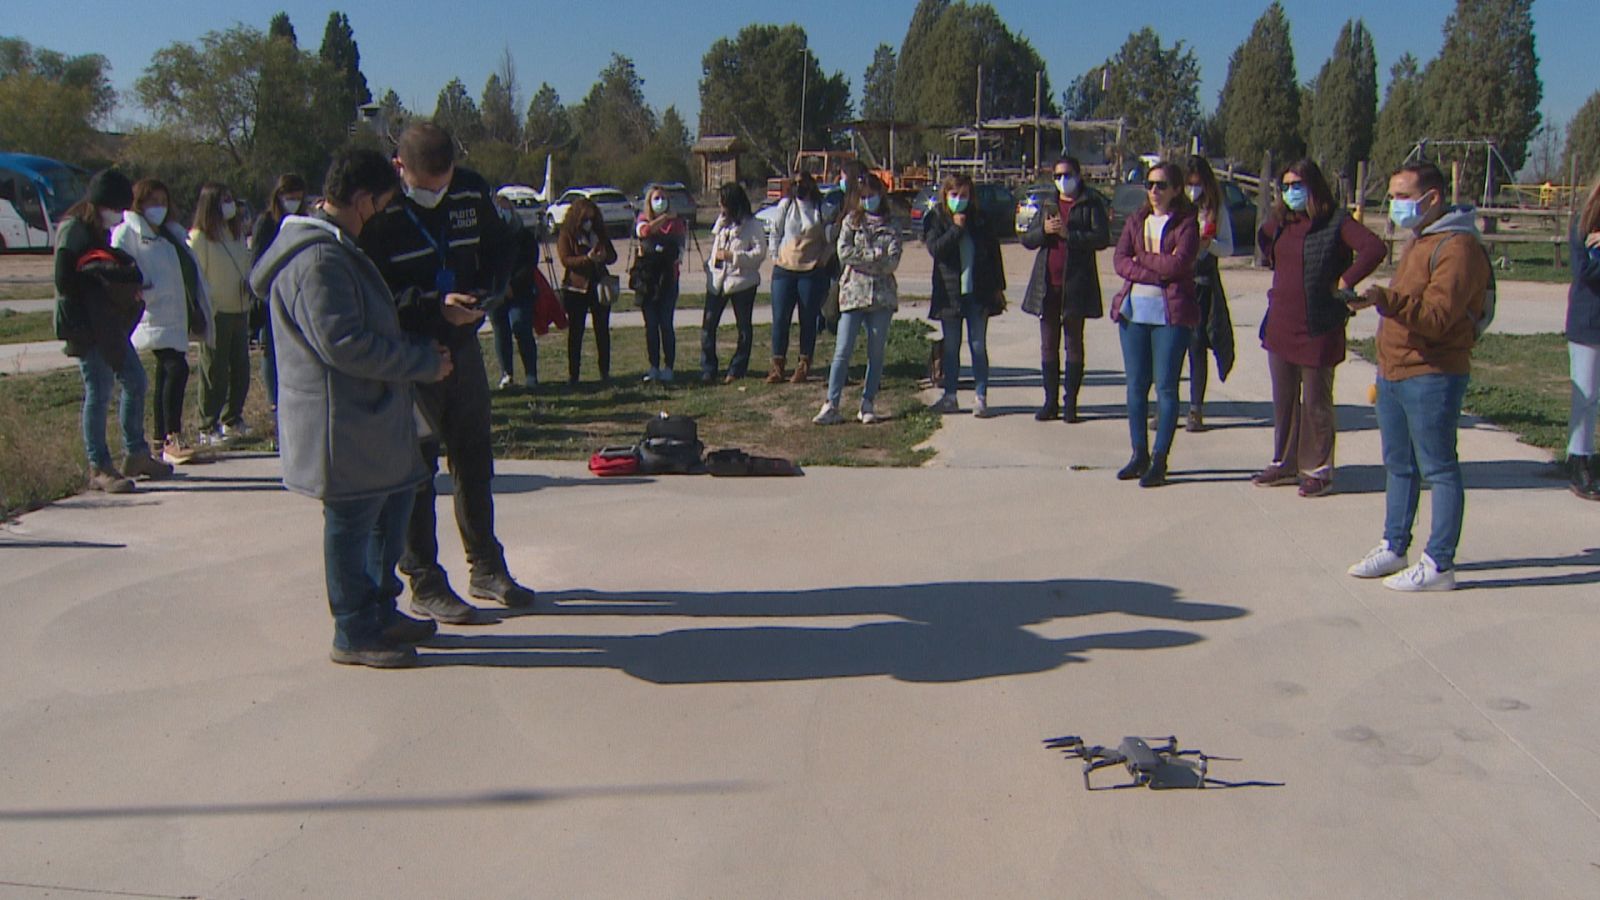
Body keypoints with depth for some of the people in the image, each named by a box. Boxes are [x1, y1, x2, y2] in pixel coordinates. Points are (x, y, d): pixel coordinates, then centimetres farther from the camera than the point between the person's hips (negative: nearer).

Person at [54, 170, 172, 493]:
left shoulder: (100, 232, 16)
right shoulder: (72, 231, -12)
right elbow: (64, 282, -18)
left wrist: (132, 281, -3)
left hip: (110, 324, 10)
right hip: (87, 328, -10)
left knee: (135, 380, 13)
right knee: (99, 392, -7)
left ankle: (136, 454, 22)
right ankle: (99, 468, -1)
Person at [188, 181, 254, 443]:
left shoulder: (237, 231, 13)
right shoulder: (199, 237, -10)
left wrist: (250, 283, 1)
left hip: (240, 310, 7)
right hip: (216, 313, -7)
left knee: (241, 368, 11)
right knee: (215, 372, -2)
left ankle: (233, 421, 24)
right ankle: (208, 428, 6)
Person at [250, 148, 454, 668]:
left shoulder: (335, 249, 14)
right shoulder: (318, 260, -21)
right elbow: (343, 343, -26)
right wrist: (424, 361, -19)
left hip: (371, 414, 11)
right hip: (342, 424, -11)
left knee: (395, 503, 19)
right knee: (352, 522, 0)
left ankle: (381, 613, 32)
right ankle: (355, 635, 13)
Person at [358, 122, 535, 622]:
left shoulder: (472, 191, -1)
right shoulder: (379, 210, -16)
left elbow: (500, 248, 12)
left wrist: (486, 293, -7)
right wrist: (434, 306, -26)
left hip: (463, 345, 6)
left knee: (475, 461, 15)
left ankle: (486, 568, 29)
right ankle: (424, 584, 14)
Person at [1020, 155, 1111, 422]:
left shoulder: (1091, 204, 0)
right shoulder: (1048, 205, 15)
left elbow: (1102, 239, -11)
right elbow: (1026, 239, 11)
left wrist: (1068, 233, -18)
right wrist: (1044, 230, -9)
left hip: (1076, 283, -4)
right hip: (1046, 283, 4)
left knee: (1074, 344, 3)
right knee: (1048, 345, 6)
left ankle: (1070, 403, 7)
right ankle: (1051, 401, 12)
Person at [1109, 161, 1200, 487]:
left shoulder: (1186, 224, 0)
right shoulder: (1136, 221, 14)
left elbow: (1178, 264, -15)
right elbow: (1119, 261, 0)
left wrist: (1141, 258, -5)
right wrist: (1157, 272, -12)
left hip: (1171, 312, -4)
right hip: (1133, 309, 5)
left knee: (1166, 386, -2)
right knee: (1136, 385, 7)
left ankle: (1160, 460, 2)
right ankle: (1139, 454, 16)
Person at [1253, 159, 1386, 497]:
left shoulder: (1336, 222, -10)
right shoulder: (1281, 222, 9)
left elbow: (1374, 248, -23)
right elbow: (1262, 238, 32)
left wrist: (1345, 282, -20)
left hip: (1318, 330, -6)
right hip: (1280, 327, 6)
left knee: (1316, 404, 4)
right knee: (1283, 401, 14)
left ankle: (1318, 470, 14)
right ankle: (1284, 464, 25)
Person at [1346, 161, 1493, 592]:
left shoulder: (1457, 247, -14)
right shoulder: (1418, 241, 18)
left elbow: (1437, 317, -24)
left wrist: (1388, 299, -38)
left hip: (1431, 377, -10)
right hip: (1394, 373, 10)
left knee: (1438, 470, -3)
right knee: (1399, 466, 16)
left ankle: (1439, 564, 2)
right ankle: (1394, 548, 26)